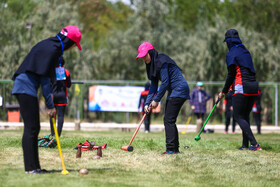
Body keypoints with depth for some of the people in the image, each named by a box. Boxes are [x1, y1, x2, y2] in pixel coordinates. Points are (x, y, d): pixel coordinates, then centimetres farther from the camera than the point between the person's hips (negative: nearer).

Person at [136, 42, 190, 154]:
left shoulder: (162, 61, -17)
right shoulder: (152, 65, 13)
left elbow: (165, 83, -20)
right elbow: (154, 86, 11)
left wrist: (156, 100, -13)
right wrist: (147, 103, 1)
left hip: (179, 90, -10)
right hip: (173, 92, 10)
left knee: (169, 120, -14)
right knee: (168, 120, 10)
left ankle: (171, 149, -15)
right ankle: (175, 148, 15)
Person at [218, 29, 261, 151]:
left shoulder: (231, 54, -6)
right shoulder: (245, 51, 18)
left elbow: (231, 75, -5)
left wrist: (224, 92, 5)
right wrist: (230, 87, 24)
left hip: (242, 88, -8)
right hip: (253, 86, 8)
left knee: (238, 117, -4)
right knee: (245, 116, 14)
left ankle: (254, 144, -15)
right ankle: (245, 145, 11)